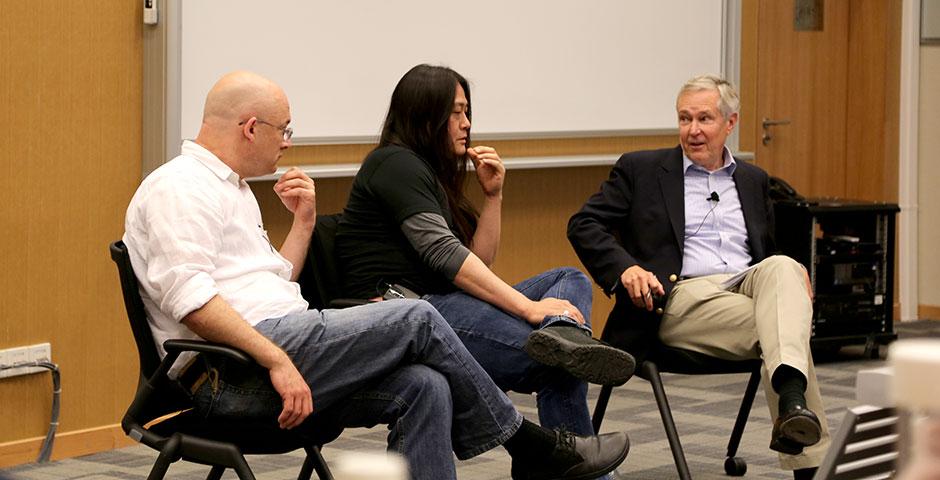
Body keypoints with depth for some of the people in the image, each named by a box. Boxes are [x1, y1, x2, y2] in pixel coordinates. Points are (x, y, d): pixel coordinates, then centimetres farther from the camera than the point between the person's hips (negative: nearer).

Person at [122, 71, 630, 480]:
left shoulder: (229, 188, 25)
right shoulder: (178, 187, -7)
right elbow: (188, 297, -22)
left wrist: (304, 221, 16)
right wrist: (277, 360, -25)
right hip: (233, 376, -10)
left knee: (423, 386, -9)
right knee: (416, 319, -13)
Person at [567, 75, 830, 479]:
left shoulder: (752, 180, 25)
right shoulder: (641, 169, 12)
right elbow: (583, 225, 4)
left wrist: (796, 278, 4)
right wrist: (625, 268, -16)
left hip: (747, 286, 4)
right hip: (680, 298, -4)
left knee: (783, 267, -34)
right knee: (782, 329, -31)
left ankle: (791, 397, -57)